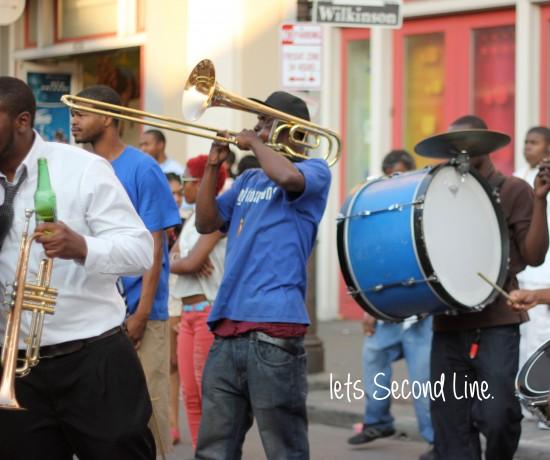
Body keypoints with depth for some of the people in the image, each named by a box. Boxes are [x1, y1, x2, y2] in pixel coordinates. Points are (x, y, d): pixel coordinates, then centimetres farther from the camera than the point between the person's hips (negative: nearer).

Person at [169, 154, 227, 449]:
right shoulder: (193, 218, 18)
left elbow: (191, 263, -20)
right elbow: (172, 259, 10)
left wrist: (177, 262, 1)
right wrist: (184, 259, -12)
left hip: (210, 312, -9)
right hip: (188, 313, 9)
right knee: (191, 397, 8)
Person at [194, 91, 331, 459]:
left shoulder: (315, 171, 2)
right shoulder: (248, 181, 23)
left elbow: (287, 177, -21)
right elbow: (206, 223, 17)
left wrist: (255, 143, -5)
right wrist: (213, 166, 8)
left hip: (274, 329, -7)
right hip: (228, 326, 7)